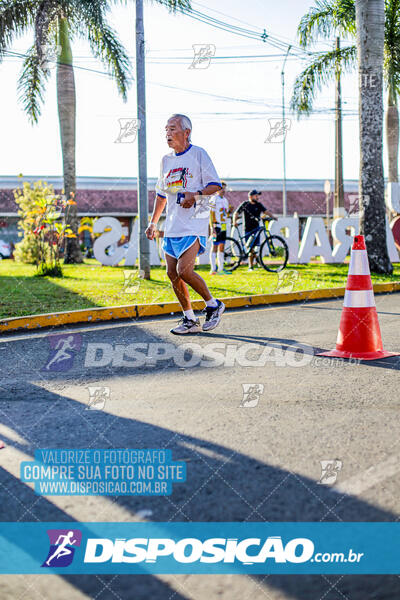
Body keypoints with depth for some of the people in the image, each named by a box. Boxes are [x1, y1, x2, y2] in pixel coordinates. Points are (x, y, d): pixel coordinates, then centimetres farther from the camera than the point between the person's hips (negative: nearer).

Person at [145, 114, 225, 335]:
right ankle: (190, 320, 15)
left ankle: (213, 304, 6)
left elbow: (215, 185, -6)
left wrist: (196, 194, -22)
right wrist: (153, 222, 20)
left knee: (184, 271, -16)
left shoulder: (198, 154, -4)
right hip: (172, 226, 7)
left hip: (194, 224, -7)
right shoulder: (166, 160, 15)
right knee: (172, 273, 4)